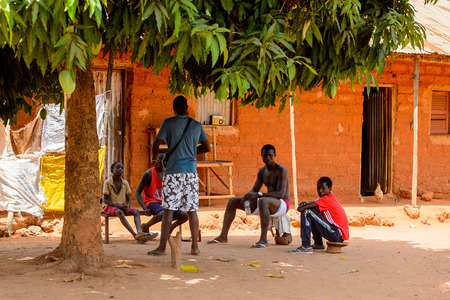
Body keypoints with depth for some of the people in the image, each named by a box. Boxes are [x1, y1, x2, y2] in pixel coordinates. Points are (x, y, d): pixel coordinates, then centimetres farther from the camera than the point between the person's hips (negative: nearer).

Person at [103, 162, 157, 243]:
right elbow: (105, 199, -11)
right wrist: (118, 205, -23)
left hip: (122, 206, 6)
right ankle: (135, 235, -48)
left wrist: (127, 206, -15)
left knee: (136, 211, -22)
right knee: (120, 212, -38)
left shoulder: (125, 183, 6)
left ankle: (139, 232, -46)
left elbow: (128, 199, 10)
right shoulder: (107, 182, -7)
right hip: (110, 206, -5)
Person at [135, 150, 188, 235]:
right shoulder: (148, 173, -8)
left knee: (185, 215, -10)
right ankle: (145, 226, -11)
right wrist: (145, 208, -21)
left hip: (164, 203, 6)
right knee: (163, 214, -39)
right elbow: (137, 193, -9)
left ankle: (170, 228, 17)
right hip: (151, 202, -6)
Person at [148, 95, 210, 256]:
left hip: (173, 171, -3)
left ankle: (162, 247, -3)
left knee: (168, 209, -3)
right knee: (192, 209, 8)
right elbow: (207, 147, 18)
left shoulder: (169, 123, -1)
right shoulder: (197, 125, 10)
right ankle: (195, 247, 9)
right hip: (191, 171, 3)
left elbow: (156, 144, -4)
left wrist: (155, 158, 15)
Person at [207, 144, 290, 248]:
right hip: (266, 204, 8)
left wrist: (258, 195, -35)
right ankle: (223, 236, -4)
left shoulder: (281, 170, -16)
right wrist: (245, 197, -16)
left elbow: (280, 194, -27)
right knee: (233, 201, 1)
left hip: (281, 205, -8)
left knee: (262, 201, -43)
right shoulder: (262, 170, 9)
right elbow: (254, 191, 9)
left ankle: (263, 239, -45)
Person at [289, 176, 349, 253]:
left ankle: (306, 246, -14)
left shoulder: (327, 199, -14)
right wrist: (305, 204, -14)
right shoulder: (331, 198, 14)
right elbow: (313, 204, 7)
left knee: (306, 212, -14)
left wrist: (302, 206, -2)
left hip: (338, 235, -10)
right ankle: (318, 244, 24)